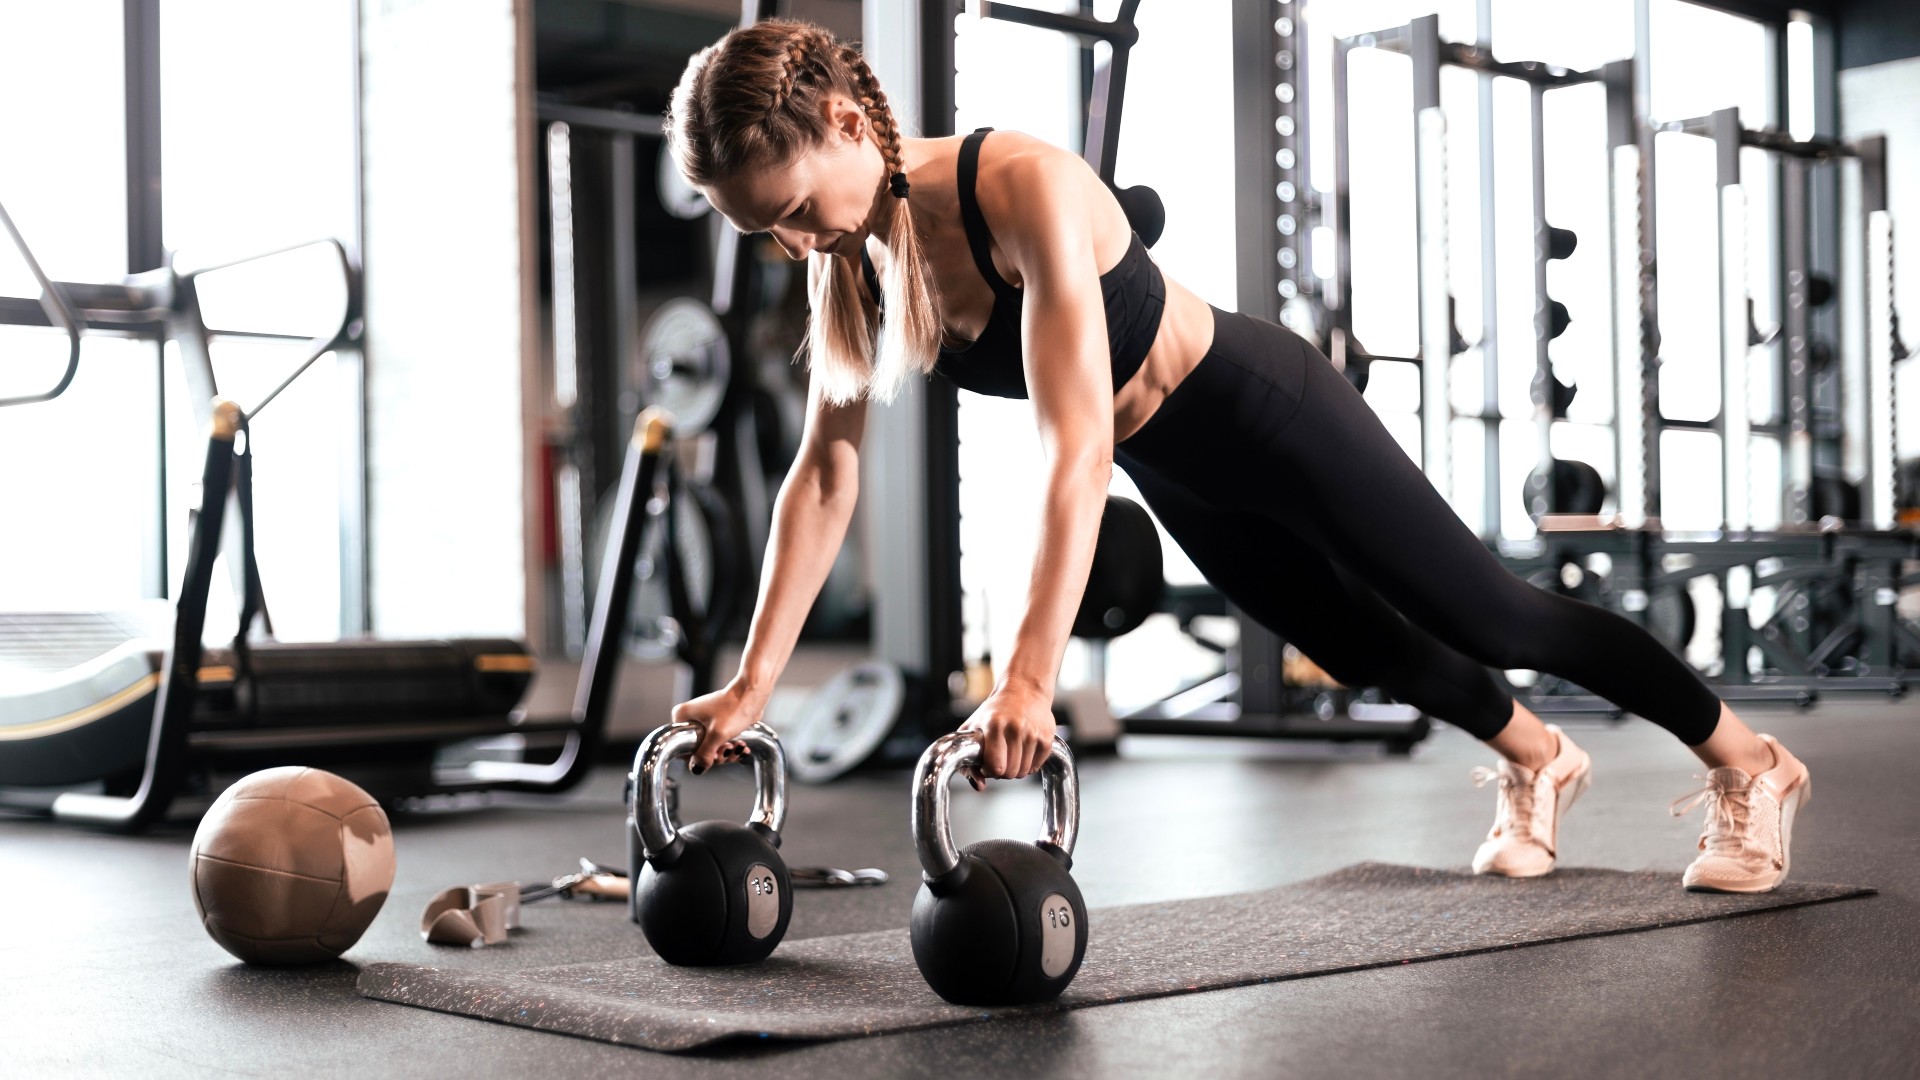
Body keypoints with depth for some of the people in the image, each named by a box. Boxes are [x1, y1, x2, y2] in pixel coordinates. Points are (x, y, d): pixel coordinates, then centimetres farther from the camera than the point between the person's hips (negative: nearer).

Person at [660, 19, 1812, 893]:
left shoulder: (1025, 188, -36)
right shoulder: (851, 253, -13)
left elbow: (1079, 450, -43)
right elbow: (825, 476, -9)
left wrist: (1030, 679, -50)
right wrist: (753, 682, -13)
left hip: (1266, 410, -7)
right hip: (1176, 473, 7)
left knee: (1492, 617, 7)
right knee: (1368, 648, 25)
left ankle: (1747, 763, 29)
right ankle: (1540, 763, 53)